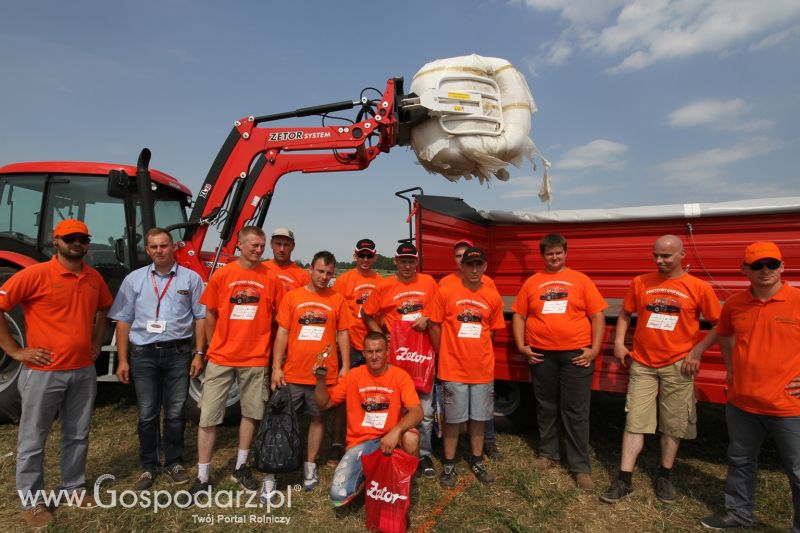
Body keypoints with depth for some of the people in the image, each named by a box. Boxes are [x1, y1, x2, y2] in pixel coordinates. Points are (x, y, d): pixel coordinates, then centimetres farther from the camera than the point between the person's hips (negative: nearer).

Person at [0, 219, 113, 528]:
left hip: (84, 371, 5)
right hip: (44, 372, -5)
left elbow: (103, 309, 23)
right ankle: (31, 500, 25)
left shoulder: (94, 278, 6)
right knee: (33, 439, 9)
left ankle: (73, 488, 33)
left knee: (77, 435, 16)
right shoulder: (35, 274, -12)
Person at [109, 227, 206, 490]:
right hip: (144, 353, 1)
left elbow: (200, 317, 3)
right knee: (147, 414, 9)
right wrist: (122, 360, 1)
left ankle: (174, 463, 25)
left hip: (178, 352, -1)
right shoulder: (134, 279, 5)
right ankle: (148, 467, 25)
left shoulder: (190, 278, 2)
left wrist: (199, 353, -3)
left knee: (175, 412, 9)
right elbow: (124, 321, 5)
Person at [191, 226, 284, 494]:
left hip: (256, 359, 1)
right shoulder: (222, 275, -2)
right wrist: (215, 347, 11)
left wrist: (270, 349, 3)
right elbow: (210, 315, 7)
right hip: (221, 358, 0)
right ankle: (203, 476, 19)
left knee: (251, 413, 12)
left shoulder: (271, 278, -2)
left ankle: (240, 467, 31)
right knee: (208, 417, 4)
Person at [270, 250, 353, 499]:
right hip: (292, 373, 0)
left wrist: (345, 366, -1)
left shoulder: (338, 300, 2)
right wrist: (276, 367, -4)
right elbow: (282, 332, 0)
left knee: (318, 418, 11)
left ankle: (310, 466, 28)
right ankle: (272, 474, 14)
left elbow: (343, 334, 5)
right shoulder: (292, 296, 1)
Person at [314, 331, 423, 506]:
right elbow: (324, 405, 6)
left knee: (410, 438, -34)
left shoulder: (400, 376, -6)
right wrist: (320, 381, -13)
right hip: (360, 442, 1)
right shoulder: (354, 375, 1)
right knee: (339, 496, -19)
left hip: (391, 439, -1)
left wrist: (396, 431, -35)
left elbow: (417, 411, -17)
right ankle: (367, 477, 15)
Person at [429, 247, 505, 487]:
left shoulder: (493, 297, 0)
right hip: (453, 368, -2)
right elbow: (435, 326, -1)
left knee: (478, 416, 15)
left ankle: (477, 462, 32)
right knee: (453, 418, 7)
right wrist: (443, 354, 3)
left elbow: (492, 330, 12)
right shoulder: (446, 293, -8)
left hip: (482, 368, 3)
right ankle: (448, 465, 23)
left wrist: (477, 349, 8)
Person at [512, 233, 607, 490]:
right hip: (541, 355, 2)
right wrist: (521, 346, 0)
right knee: (546, 407, 14)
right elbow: (519, 315, 8)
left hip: (576, 354, -2)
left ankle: (580, 466, 14)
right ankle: (548, 453, 32)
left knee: (576, 411, 4)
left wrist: (594, 349, -6)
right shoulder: (531, 282, 6)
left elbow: (597, 316, 0)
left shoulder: (581, 280, 2)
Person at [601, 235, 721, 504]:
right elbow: (625, 313, 14)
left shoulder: (699, 287, -4)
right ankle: (624, 480, 9)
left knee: (673, 425, 10)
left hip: (678, 365, -1)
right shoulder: (640, 283, 2)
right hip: (642, 363, 1)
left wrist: (698, 351, -9)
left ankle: (665, 476, 29)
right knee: (635, 422, 2)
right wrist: (619, 342, 2)